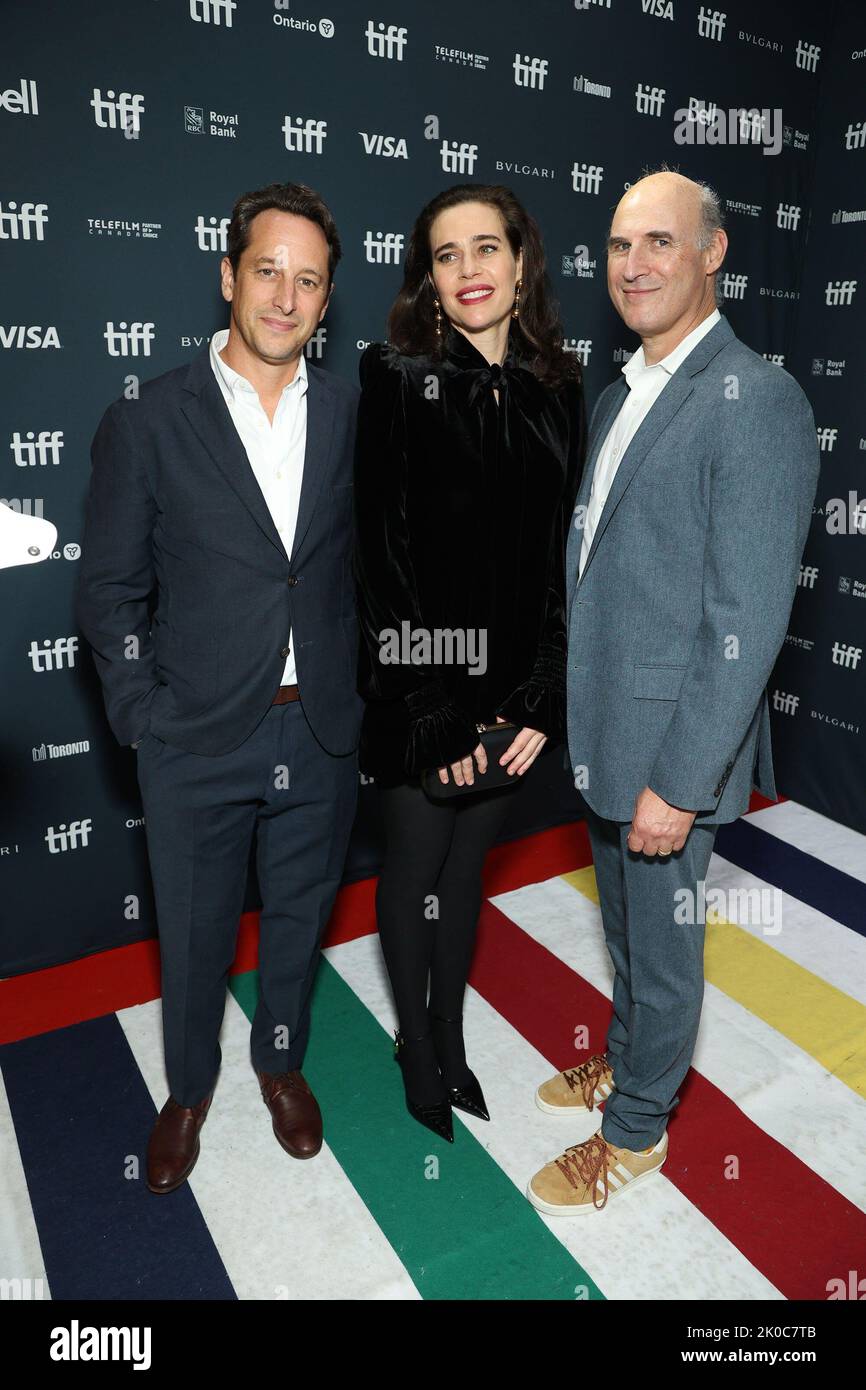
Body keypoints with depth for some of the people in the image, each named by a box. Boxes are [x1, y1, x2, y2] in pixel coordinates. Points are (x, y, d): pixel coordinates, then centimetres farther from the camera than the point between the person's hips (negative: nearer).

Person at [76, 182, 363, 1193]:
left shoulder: (354, 415, 1)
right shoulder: (148, 421, -7)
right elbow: (110, 590, -3)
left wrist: (363, 688, 1)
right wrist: (144, 717, -8)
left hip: (322, 733, 2)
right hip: (198, 740, -2)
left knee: (300, 913, 20)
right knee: (194, 932, 16)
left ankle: (281, 1060, 47)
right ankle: (188, 1088, 44)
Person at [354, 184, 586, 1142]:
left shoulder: (557, 390, 4)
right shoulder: (397, 379, -8)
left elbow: (561, 552, 2)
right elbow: (382, 555, -13)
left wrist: (541, 701, -5)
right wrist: (436, 712, -14)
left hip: (510, 687, 4)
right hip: (416, 686, -3)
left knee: (469, 862, 18)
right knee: (415, 865, 13)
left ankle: (450, 1032, 41)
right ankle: (414, 1044, 38)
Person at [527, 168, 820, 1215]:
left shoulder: (755, 402, -17)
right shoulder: (618, 398, 10)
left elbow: (748, 620, -21)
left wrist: (680, 781, -21)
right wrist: (569, 707, 15)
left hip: (672, 745, -8)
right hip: (601, 732, 8)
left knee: (661, 942, 12)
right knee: (622, 921, 25)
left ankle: (635, 1131, 34)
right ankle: (623, 1060, 49)